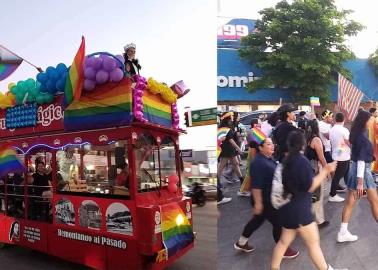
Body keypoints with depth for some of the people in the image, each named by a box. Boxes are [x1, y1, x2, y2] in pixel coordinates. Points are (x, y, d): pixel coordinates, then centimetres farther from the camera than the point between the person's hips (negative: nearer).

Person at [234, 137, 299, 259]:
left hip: (270, 197, 10)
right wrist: (258, 203, -27)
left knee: (258, 220, 21)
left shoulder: (268, 158, 7)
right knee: (278, 223, 4)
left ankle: (241, 243, 35)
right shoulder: (258, 163, -25)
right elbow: (256, 185, -27)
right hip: (265, 200, -10)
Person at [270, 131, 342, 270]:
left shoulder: (286, 160, 6)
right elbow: (310, 187, -16)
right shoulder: (303, 161, -18)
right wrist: (325, 171, -13)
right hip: (299, 210, -8)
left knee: (284, 241, 18)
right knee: (314, 243, 8)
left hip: (287, 207, 8)